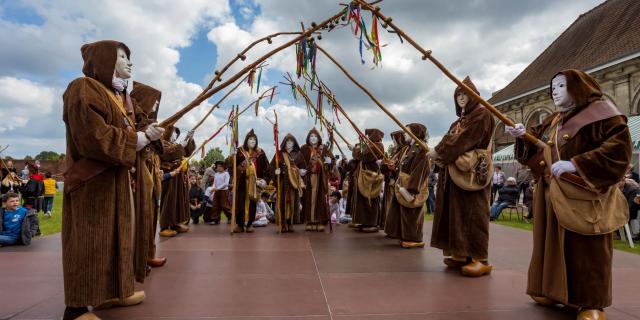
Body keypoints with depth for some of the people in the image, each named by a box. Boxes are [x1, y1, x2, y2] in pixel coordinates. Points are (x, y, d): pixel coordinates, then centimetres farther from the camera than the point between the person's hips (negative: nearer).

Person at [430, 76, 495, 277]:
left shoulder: (482, 114, -3)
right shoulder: (461, 119, 23)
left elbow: (464, 139, -15)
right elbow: (450, 139, 13)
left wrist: (439, 152, -14)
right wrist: (440, 154, -7)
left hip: (472, 171, -8)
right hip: (456, 170, 8)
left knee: (472, 212, -10)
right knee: (457, 212, 5)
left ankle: (480, 259, -7)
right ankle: (463, 254, 10)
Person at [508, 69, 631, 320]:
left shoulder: (600, 111, -5)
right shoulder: (552, 121, 17)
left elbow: (619, 146, -17)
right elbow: (537, 148, 15)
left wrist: (576, 164, -25)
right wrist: (524, 136, -6)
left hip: (583, 194, -7)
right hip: (551, 193, 7)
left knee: (585, 247, -2)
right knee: (554, 241, 11)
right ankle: (556, 290, 22)